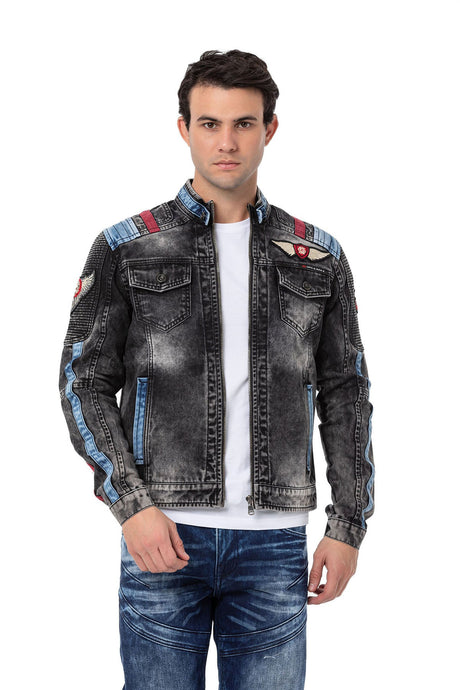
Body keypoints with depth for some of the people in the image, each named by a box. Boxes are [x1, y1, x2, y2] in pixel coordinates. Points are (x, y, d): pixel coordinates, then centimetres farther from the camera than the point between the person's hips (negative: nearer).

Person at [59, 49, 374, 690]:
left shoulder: (318, 257, 8)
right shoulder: (125, 249, 2)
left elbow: (345, 395, 11)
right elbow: (84, 384, 0)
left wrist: (349, 525, 4)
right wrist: (132, 505, -12)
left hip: (274, 540, 2)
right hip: (164, 536, -1)